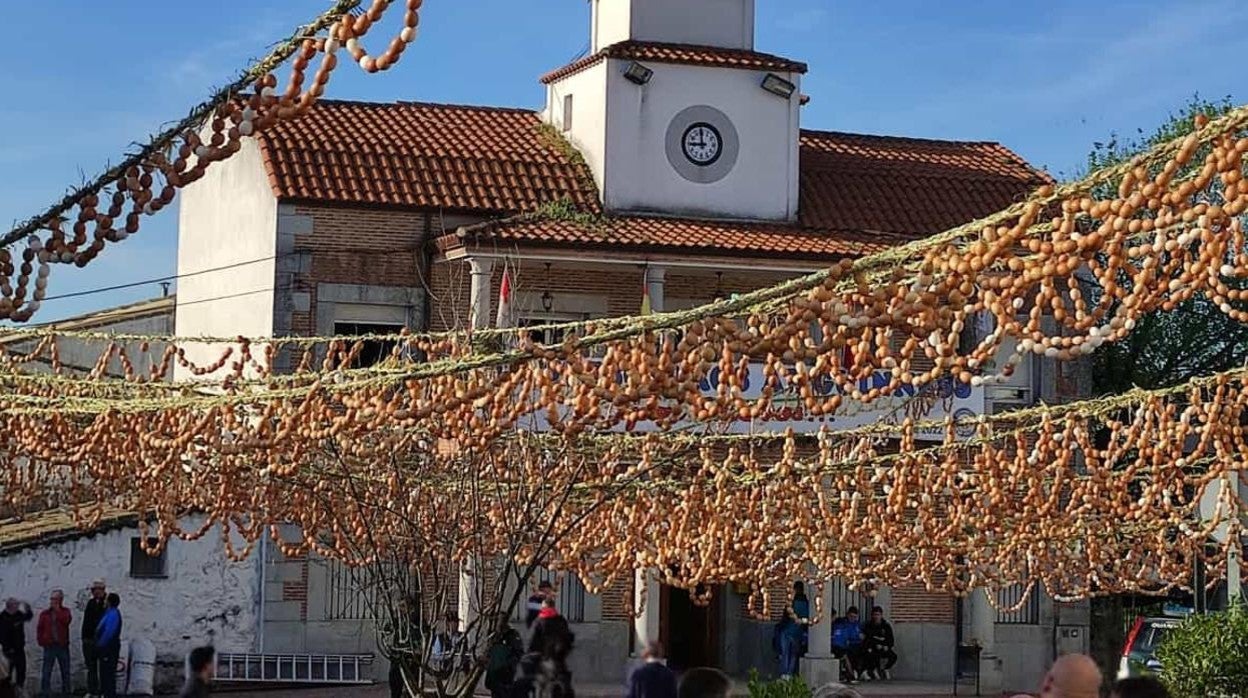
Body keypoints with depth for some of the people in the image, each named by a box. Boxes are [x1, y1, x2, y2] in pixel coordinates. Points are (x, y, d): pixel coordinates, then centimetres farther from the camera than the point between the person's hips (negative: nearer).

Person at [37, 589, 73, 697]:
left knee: (65, 671, 8)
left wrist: (57, 609, -14)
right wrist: (41, 641, -2)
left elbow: (66, 620, -18)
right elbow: (39, 628, 7)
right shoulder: (45, 614, 5)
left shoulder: (65, 611, 4)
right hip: (49, 646, 0)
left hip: (63, 645, 0)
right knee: (47, 671, -1)